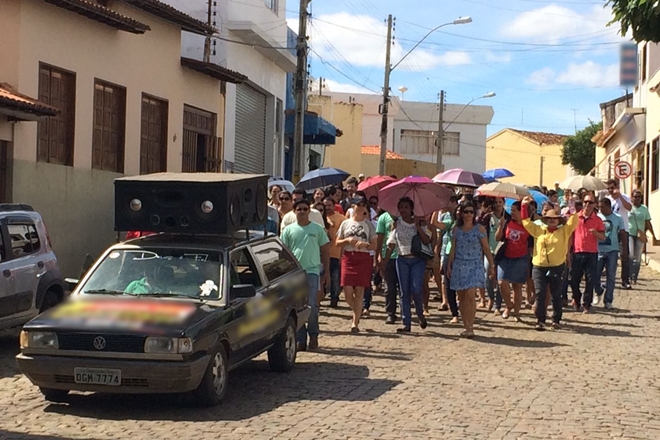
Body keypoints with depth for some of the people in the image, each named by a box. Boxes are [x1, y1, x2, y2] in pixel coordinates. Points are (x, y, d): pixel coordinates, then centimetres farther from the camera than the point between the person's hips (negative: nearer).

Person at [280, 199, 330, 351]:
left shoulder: (317, 229, 8)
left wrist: (326, 271, 6)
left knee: (311, 305, -10)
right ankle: (300, 340, 8)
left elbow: (325, 251, 11)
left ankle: (313, 335, 9)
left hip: (312, 271, -2)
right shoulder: (289, 230, 9)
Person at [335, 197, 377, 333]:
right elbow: (337, 242, 12)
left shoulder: (369, 225, 8)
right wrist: (348, 240, -7)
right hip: (348, 257, 1)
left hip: (364, 258, -1)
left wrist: (365, 244, -12)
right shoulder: (345, 223, 10)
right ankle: (357, 311, 22)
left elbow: (374, 245, 8)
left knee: (359, 291, -4)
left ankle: (355, 322, 1)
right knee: (347, 291, -7)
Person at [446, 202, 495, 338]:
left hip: (474, 265, -3)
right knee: (462, 298, 4)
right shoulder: (456, 230, 8)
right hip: (459, 265, 3)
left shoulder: (479, 229, 0)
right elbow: (453, 249, 11)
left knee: (470, 295, -15)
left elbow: (486, 248, 2)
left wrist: (491, 265, 0)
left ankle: (470, 327, -13)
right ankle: (466, 327, 11)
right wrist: (449, 265, 8)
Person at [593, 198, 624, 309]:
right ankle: (598, 292, 26)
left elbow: (623, 234, 4)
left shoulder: (618, 218, 1)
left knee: (611, 276, 1)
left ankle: (608, 300, 8)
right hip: (598, 250, 1)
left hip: (612, 251, -1)